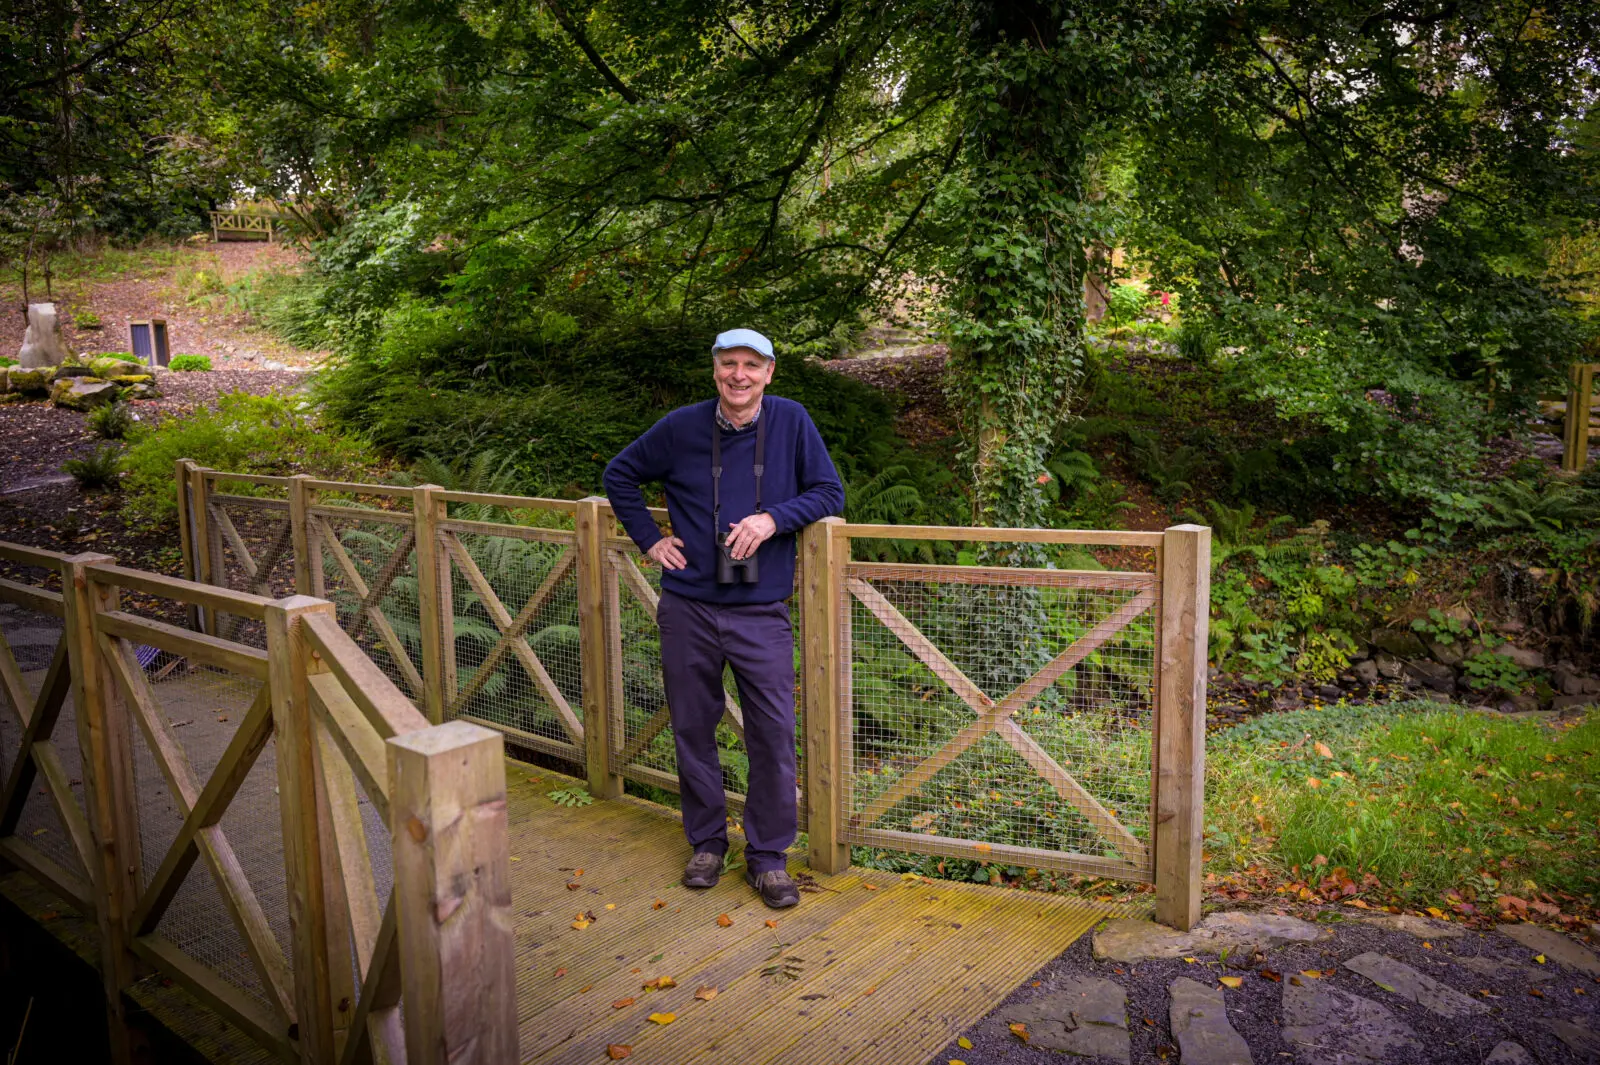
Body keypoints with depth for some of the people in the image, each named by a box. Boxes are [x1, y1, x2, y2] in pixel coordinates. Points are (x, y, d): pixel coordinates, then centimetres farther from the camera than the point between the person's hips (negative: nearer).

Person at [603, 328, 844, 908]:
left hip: (762, 614, -1)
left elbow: (829, 493, 2)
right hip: (688, 610, 1)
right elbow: (620, 474, 14)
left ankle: (767, 856, 18)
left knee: (773, 736, 0)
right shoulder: (681, 427, 0)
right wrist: (649, 538, 5)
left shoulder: (791, 421, -1)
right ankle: (706, 842, 30)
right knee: (693, 730, 11)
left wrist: (773, 518, -15)